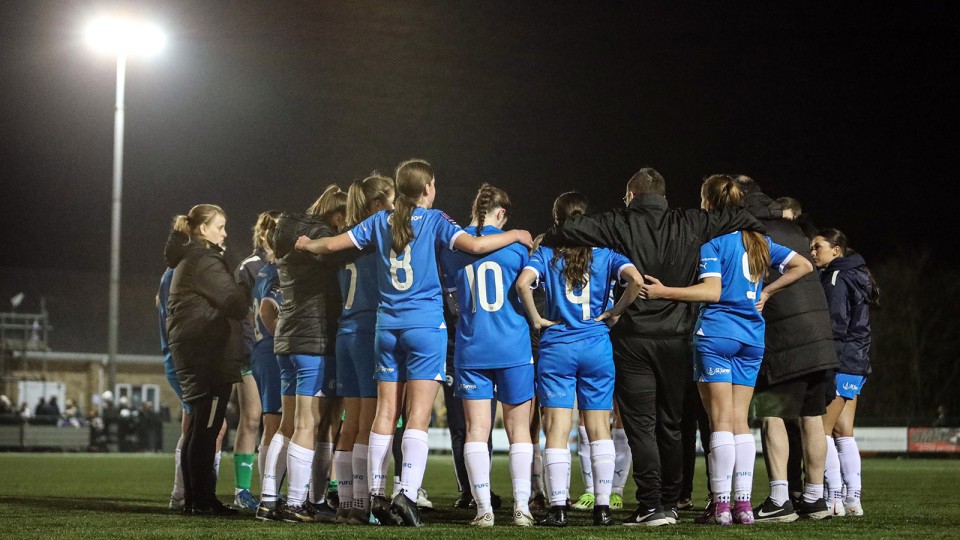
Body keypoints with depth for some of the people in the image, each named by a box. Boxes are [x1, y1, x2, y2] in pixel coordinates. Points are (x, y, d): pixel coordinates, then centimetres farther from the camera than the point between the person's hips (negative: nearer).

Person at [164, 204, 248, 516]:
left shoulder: (188, 259, 19)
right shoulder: (204, 261, -13)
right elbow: (235, 303, -17)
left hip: (191, 352, 10)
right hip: (208, 354, -10)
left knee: (199, 425, 14)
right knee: (207, 427, -8)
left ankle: (194, 498, 17)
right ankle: (202, 500, -7)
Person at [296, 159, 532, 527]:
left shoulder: (380, 221, 10)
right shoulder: (434, 220, -2)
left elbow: (332, 244, 11)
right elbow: (474, 245, -15)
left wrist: (307, 245, 32)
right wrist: (515, 235, 0)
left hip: (387, 326, 4)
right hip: (425, 324, -4)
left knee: (385, 413, 7)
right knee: (419, 414, -8)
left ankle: (376, 495, 6)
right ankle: (407, 494, -19)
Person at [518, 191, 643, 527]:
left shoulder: (546, 254, 1)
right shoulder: (604, 254, 3)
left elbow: (523, 283, -18)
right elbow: (636, 280, -13)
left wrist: (536, 319, -6)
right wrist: (615, 311, -1)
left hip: (556, 348, -1)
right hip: (596, 347, 1)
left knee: (557, 429, 0)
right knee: (599, 428, 7)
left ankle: (558, 508, -5)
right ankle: (602, 507, 6)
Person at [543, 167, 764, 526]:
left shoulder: (620, 224, -3)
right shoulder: (689, 225, 6)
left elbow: (567, 231, -11)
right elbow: (740, 219, 12)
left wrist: (544, 241, 10)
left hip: (633, 339, -3)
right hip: (676, 338, 3)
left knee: (640, 425, 0)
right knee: (670, 424, 13)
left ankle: (651, 506, -6)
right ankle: (670, 504, 17)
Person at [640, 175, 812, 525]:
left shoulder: (712, 239, -6)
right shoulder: (760, 240, 14)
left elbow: (712, 291, -15)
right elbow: (803, 266, 13)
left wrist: (664, 292, -15)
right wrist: (767, 292, 12)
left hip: (716, 334, -6)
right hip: (752, 338, 6)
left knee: (721, 420, -6)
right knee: (740, 421, 8)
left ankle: (721, 506, -8)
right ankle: (743, 503, 4)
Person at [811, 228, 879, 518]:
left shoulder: (836, 278, -10)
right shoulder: (854, 276, 20)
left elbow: (836, 325, -17)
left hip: (839, 366, -10)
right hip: (856, 365, 10)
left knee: (822, 430, -7)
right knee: (843, 432, 10)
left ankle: (834, 498, -10)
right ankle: (853, 499, 8)